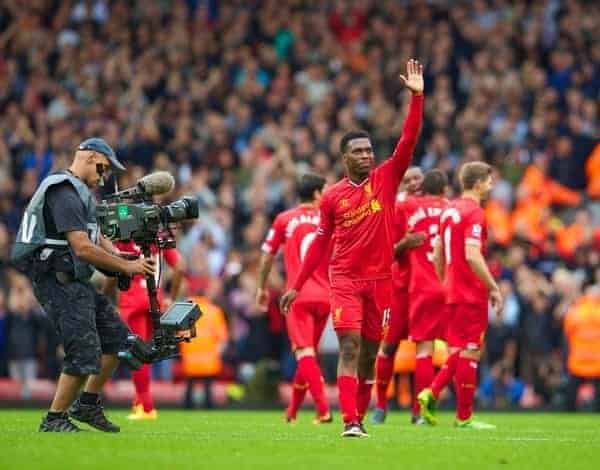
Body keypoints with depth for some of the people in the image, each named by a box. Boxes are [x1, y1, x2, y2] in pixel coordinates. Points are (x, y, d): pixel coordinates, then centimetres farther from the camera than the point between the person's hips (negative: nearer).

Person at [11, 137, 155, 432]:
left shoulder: (79, 192, 18)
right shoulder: (65, 193, -17)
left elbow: (95, 237, 20)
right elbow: (83, 248, -24)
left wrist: (121, 259, 1)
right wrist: (126, 267, -16)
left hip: (76, 282, 11)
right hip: (59, 283, -11)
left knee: (117, 337, 12)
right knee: (85, 355, -13)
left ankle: (87, 404, 18)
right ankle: (54, 420, -3)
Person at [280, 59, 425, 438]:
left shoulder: (386, 178, 4)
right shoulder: (333, 197, 5)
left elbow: (408, 141, -7)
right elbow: (320, 244, 11)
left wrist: (417, 97, -16)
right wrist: (297, 286, 10)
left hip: (380, 279, 1)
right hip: (345, 279, -1)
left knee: (369, 353, 8)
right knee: (350, 346, -14)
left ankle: (361, 417, 20)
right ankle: (349, 421, -18)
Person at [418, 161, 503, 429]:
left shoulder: (449, 210, 13)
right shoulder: (474, 212, -14)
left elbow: (437, 255, 17)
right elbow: (472, 256, -23)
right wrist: (493, 288, -17)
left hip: (454, 293, 8)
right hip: (472, 294, -8)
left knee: (460, 351, 16)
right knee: (469, 353, -3)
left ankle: (431, 393, 2)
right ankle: (464, 417, 1)